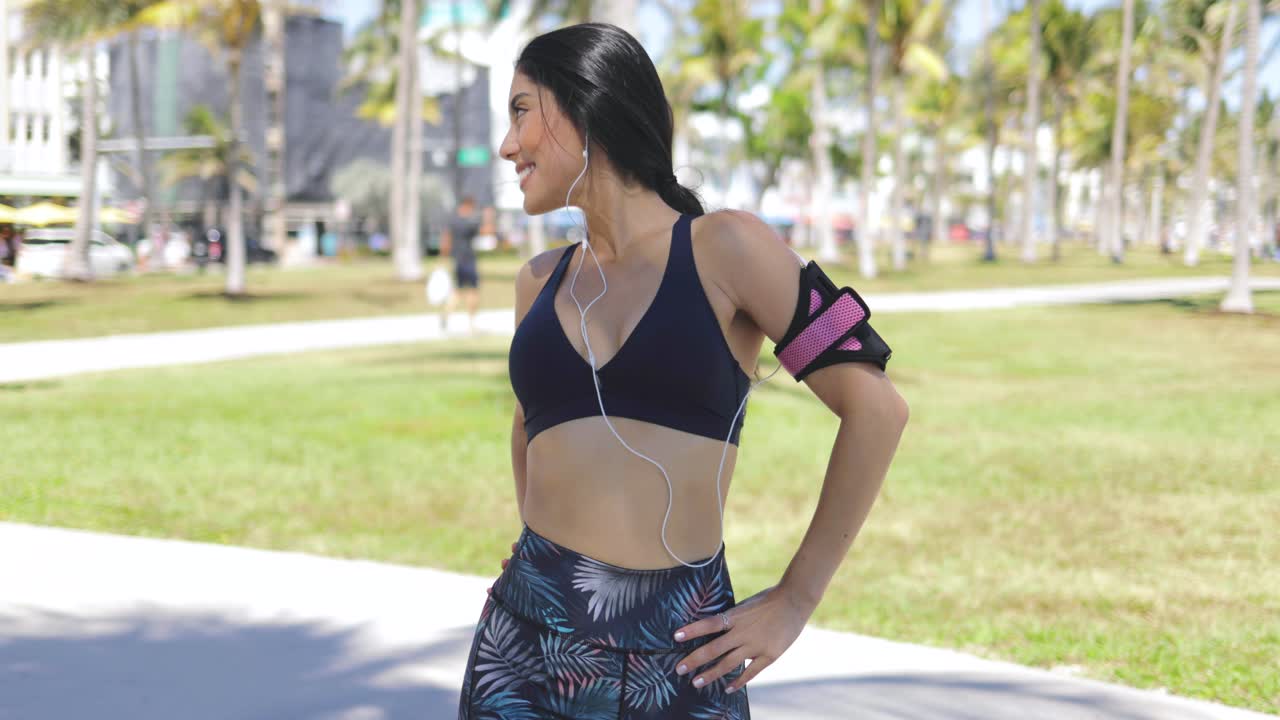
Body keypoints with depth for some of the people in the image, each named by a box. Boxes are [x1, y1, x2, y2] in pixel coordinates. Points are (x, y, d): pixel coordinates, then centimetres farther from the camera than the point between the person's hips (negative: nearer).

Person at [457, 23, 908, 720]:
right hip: (526, 637, 4)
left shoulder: (722, 249, -4)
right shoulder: (541, 281, 10)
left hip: (676, 654, -4)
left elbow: (875, 408, -5)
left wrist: (796, 599, -4)